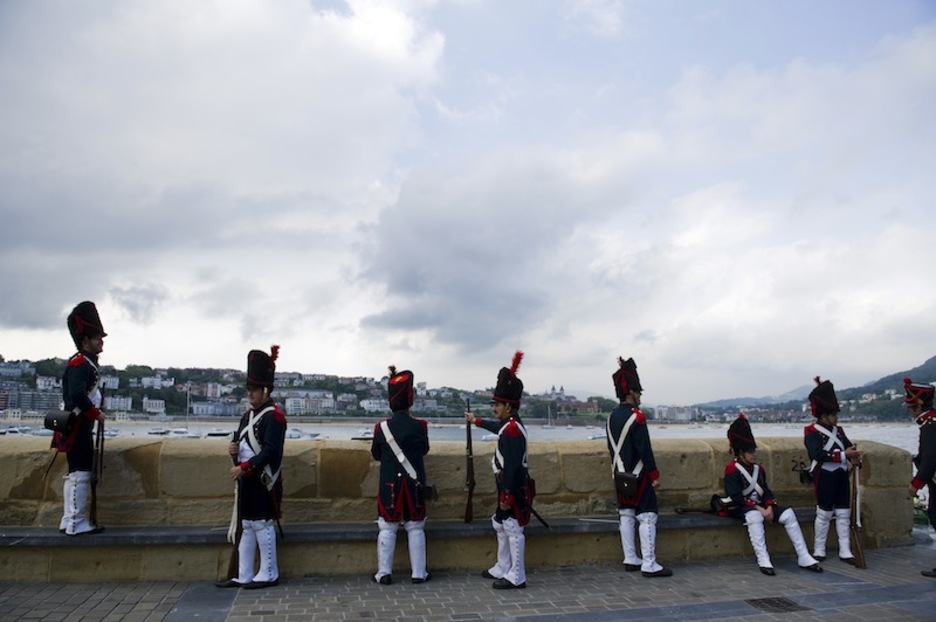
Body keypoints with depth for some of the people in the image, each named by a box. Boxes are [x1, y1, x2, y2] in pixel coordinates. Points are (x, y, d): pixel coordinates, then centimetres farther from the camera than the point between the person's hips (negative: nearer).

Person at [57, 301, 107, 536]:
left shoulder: (87, 363, 16)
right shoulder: (79, 363, -15)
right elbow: (77, 395, -26)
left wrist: (98, 399, 5)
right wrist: (96, 413, -16)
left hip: (81, 426, 11)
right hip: (77, 426, -11)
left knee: (79, 473, 14)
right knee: (80, 473, -7)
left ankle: (72, 522, 21)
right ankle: (75, 523, -3)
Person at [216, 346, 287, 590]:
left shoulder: (273, 416, -14)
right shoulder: (249, 415, 13)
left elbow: (270, 452, -21)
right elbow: (242, 444, 21)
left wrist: (243, 468, -23)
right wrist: (234, 449, -2)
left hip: (263, 481, -9)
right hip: (247, 481, 9)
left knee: (262, 525, 0)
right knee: (247, 527, 13)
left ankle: (269, 575, 12)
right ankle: (244, 576, 22)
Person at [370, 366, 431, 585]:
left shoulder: (381, 427, -9)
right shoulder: (420, 426, -9)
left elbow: (375, 455, 5)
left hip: (389, 485, 0)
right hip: (414, 485, 0)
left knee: (387, 529, 9)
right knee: (415, 529, 10)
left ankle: (384, 573, 12)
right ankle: (419, 573, 15)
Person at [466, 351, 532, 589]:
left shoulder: (512, 430, -22)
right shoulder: (509, 424, 8)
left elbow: (511, 466, -25)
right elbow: (496, 426, 34)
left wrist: (506, 495, -23)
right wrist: (476, 421, 49)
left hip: (514, 489, -11)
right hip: (511, 487, 11)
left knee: (513, 529, -2)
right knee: (500, 525, 20)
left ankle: (516, 577, 7)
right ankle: (502, 569, 31)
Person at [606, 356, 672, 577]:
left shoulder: (612, 416, 8)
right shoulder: (636, 417, -18)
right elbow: (645, 449, -19)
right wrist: (654, 475, -12)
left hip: (621, 475, 8)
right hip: (638, 476, -8)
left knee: (626, 516, 13)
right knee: (647, 517, -4)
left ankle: (630, 560, 19)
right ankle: (649, 565, -4)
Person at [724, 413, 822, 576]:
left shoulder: (759, 469, 13)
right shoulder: (732, 470, -12)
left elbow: (766, 492, 10)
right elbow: (737, 498, -19)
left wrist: (769, 508, -11)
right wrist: (760, 509, -23)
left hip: (761, 506, 7)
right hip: (741, 508, -7)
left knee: (788, 514, -13)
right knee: (755, 516, -40)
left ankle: (803, 557, -11)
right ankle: (763, 560, -38)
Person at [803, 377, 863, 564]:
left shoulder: (838, 430, 13)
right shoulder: (812, 432, -10)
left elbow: (849, 446, 8)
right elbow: (818, 454, -22)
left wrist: (855, 458, -14)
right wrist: (843, 454, -26)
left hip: (841, 475, 7)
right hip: (825, 476, -7)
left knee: (844, 514, 8)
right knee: (824, 514, 2)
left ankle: (845, 551, 14)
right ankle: (819, 550, 14)